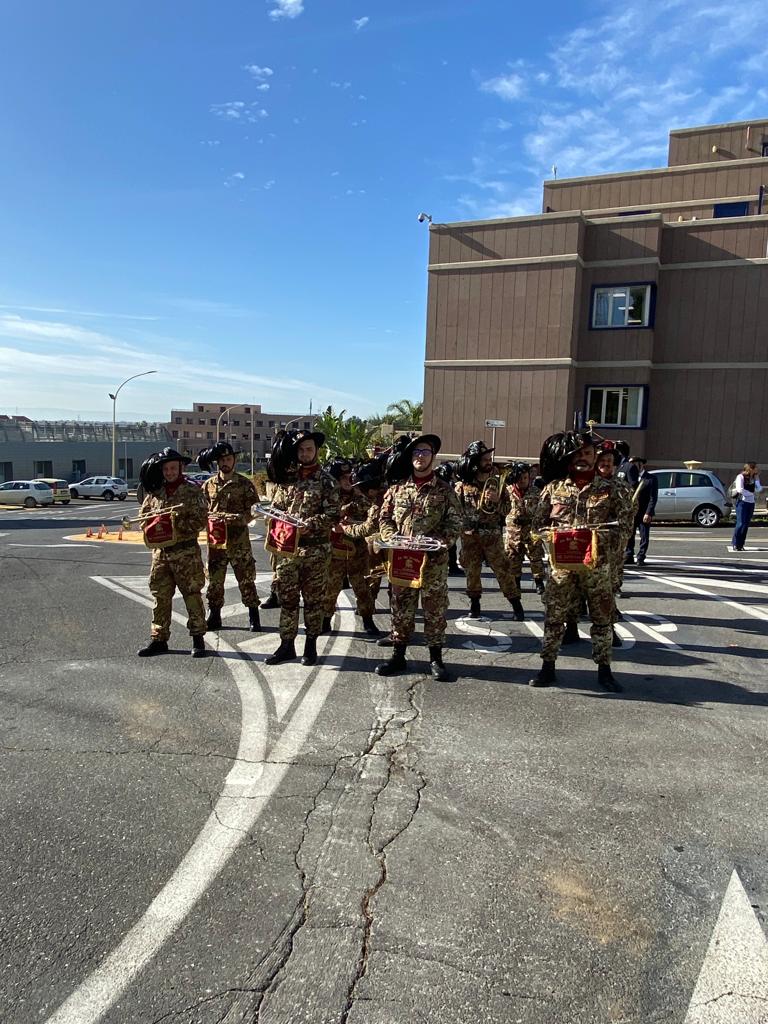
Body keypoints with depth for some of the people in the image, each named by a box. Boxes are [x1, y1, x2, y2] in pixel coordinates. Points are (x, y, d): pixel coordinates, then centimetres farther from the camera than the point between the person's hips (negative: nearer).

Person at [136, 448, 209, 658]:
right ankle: (159, 639, 18)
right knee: (160, 596, 9)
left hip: (186, 552, -4)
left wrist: (176, 523, -20)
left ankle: (198, 638, 11)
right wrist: (153, 526, -4)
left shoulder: (192, 491, -3)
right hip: (160, 551, 5)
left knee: (192, 595, 2)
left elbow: (200, 521, -10)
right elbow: (144, 517, 17)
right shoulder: (155, 492, 10)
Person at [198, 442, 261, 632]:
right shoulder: (208, 485, 9)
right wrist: (210, 520, -8)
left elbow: (253, 512, -3)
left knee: (246, 579, 1)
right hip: (215, 540, 3)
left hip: (239, 540, -3)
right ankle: (214, 616, 21)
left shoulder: (245, 484, -1)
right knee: (214, 579, 9)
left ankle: (253, 617, 10)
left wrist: (237, 519, -19)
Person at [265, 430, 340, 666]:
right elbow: (275, 507, 13)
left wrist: (307, 526, -21)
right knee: (286, 597, 8)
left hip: (315, 549, -4)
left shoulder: (326, 481, -3)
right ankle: (287, 644, 19)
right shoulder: (287, 477, 9)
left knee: (313, 599, 6)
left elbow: (333, 515, -10)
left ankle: (311, 645, 18)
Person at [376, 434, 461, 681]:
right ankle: (398, 656, 21)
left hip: (434, 561, -2)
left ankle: (435, 658, 17)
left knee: (435, 610, 5)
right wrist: (393, 540, -8)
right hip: (401, 560, 2)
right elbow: (385, 518, 10)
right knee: (401, 609, 9)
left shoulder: (445, 490, 1)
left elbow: (454, 523, -2)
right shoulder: (397, 488, 8)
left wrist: (438, 544, -17)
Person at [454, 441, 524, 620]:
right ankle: (474, 604, 22)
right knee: (472, 571, 8)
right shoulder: (462, 485, -2)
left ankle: (516, 604, 7)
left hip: (493, 535, 0)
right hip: (470, 536, 0)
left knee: (503, 570, 0)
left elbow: (507, 509, 3)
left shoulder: (496, 482, 2)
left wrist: (497, 501, -16)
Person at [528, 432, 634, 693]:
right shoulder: (553, 487, 5)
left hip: (597, 563, 0)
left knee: (602, 617, 7)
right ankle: (548, 668, 16)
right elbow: (538, 521, 9)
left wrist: (601, 533, -9)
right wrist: (554, 533, -5)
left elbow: (625, 517, 2)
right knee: (553, 616, 4)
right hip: (562, 563, 0)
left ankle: (604, 670, 19)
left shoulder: (610, 489, 3)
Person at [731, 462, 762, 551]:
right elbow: (740, 489, -16)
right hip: (742, 502, -6)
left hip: (751, 503, 6)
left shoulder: (754, 478, 12)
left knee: (746, 524, 3)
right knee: (741, 523, -11)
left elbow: (759, 490, 3)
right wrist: (751, 493, -6)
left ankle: (741, 545, 7)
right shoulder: (741, 477, -6)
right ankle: (735, 544, -4)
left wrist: (757, 479, -1)